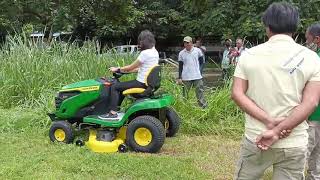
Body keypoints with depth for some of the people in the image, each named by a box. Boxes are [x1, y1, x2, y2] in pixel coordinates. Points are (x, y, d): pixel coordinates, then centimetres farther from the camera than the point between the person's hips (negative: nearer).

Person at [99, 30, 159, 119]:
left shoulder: (145, 53, -20)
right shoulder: (155, 52, 9)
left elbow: (131, 67, -12)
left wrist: (118, 69, 2)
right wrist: (123, 70, 16)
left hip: (141, 83, -10)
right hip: (148, 82, 10)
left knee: (115, 87, -4)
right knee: (122, 85, 27)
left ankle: (113, 113, -5)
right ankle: (116, 107, 30)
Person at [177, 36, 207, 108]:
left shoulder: (197, 51, 0)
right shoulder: (181, 53, 2)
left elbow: (201, 61, 14)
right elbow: (180, 66, 5)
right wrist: (179, 78, 1)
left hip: (197, 76, -1)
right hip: (186, 78, 1)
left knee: (200, 92, 0)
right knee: (185, 95, 7)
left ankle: (204, 107, 4)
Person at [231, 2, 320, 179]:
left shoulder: (249, 55, -2)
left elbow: (237, 94, -8)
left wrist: (269, 121, -13)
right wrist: (276, 131, -16)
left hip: (255, 138, 1)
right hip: (293, 144, 0)